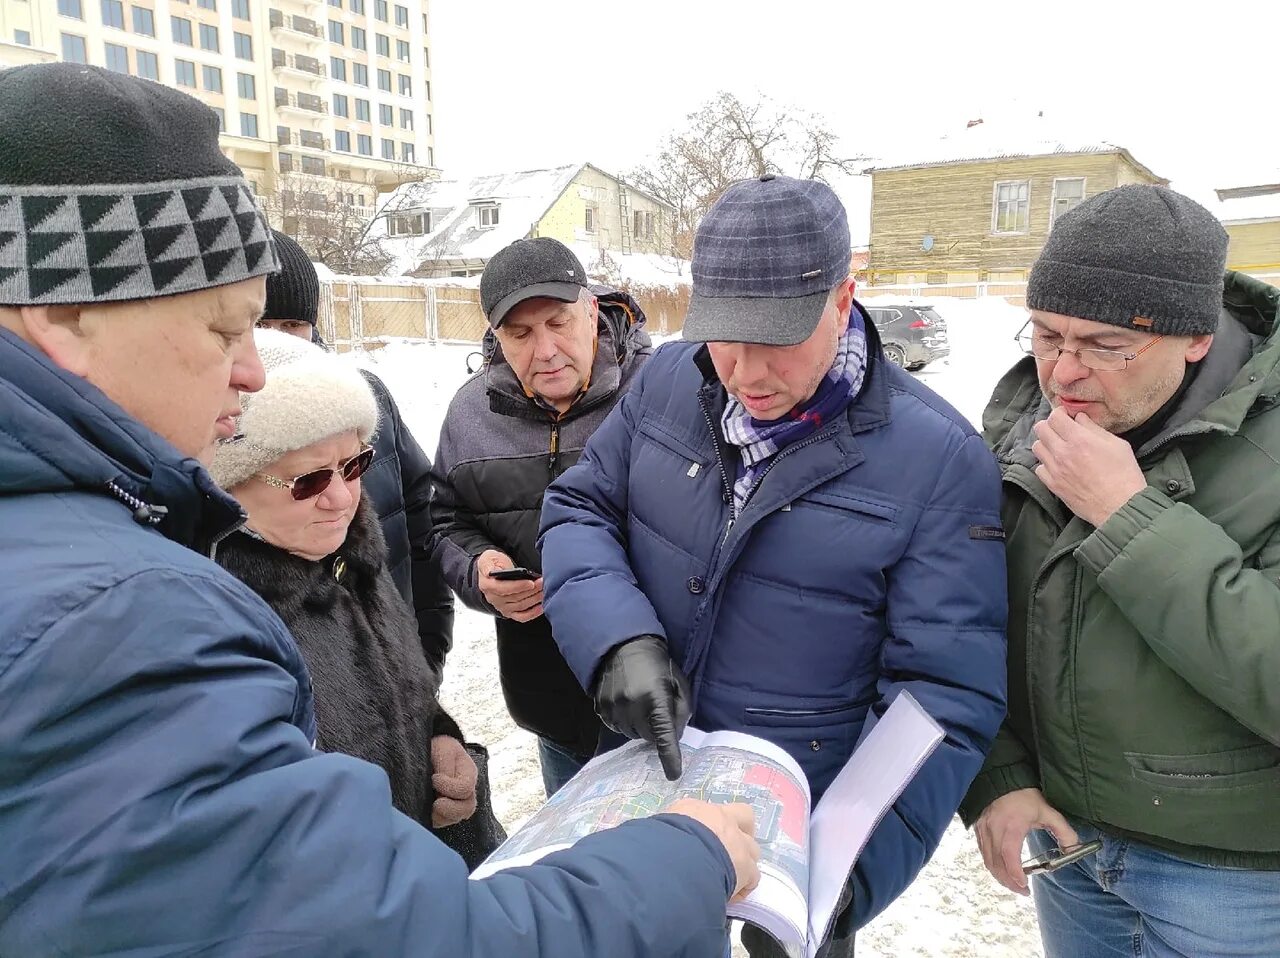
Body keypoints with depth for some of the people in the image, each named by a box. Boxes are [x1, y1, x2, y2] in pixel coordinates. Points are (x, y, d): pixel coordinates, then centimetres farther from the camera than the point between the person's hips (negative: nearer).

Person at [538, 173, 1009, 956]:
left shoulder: (940, 458, -19)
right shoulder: (667, 383, -8)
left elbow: (944, 695, -19)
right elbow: (579, 509, -3)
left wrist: (856, 864, -29)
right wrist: (618, 640, -22)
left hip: (809, 824, -3)